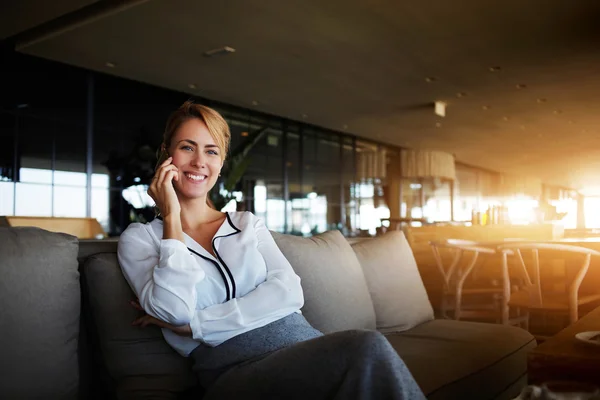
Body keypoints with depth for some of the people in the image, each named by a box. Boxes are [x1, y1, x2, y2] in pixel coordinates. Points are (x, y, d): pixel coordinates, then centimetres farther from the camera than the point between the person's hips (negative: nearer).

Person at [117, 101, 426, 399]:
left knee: (367, 353, -32)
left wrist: (194, 323, -8)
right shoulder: (139, 238, 10)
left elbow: (289, 292, -1)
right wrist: (171, 216, -1)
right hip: (237, 371, -3)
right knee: (368, 349, -30)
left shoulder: (248, 223, 18)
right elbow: (174, 310, -10)